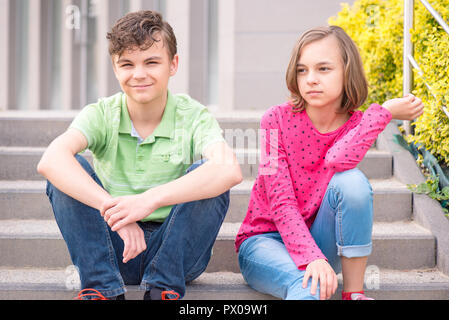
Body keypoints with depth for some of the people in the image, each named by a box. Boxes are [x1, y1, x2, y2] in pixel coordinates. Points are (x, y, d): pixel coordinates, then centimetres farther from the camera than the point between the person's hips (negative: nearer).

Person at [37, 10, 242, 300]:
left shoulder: (193, 117, -9)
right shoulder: (102, 115, -6)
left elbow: (230, 170, -32)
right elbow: (50, 160, -28)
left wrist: (150, 199, -43)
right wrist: (114, 211, -41)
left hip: (176, 249, -1)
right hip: (114, 248, 1)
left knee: (205, 173, -25)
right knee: (68, 171, -19)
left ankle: (163, 287, -18)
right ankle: (104, 288, -18)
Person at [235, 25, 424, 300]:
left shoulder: (357, 125, -5)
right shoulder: (277, 120, -12)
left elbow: (337, 161, -30)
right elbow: (280, 202, -19)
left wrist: (384, 112, -25)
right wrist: (311, 257, -32)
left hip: (318, 239, 4)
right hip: (265, 239, -4)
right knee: (309, 288, -39)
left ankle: (354, 293, -18)